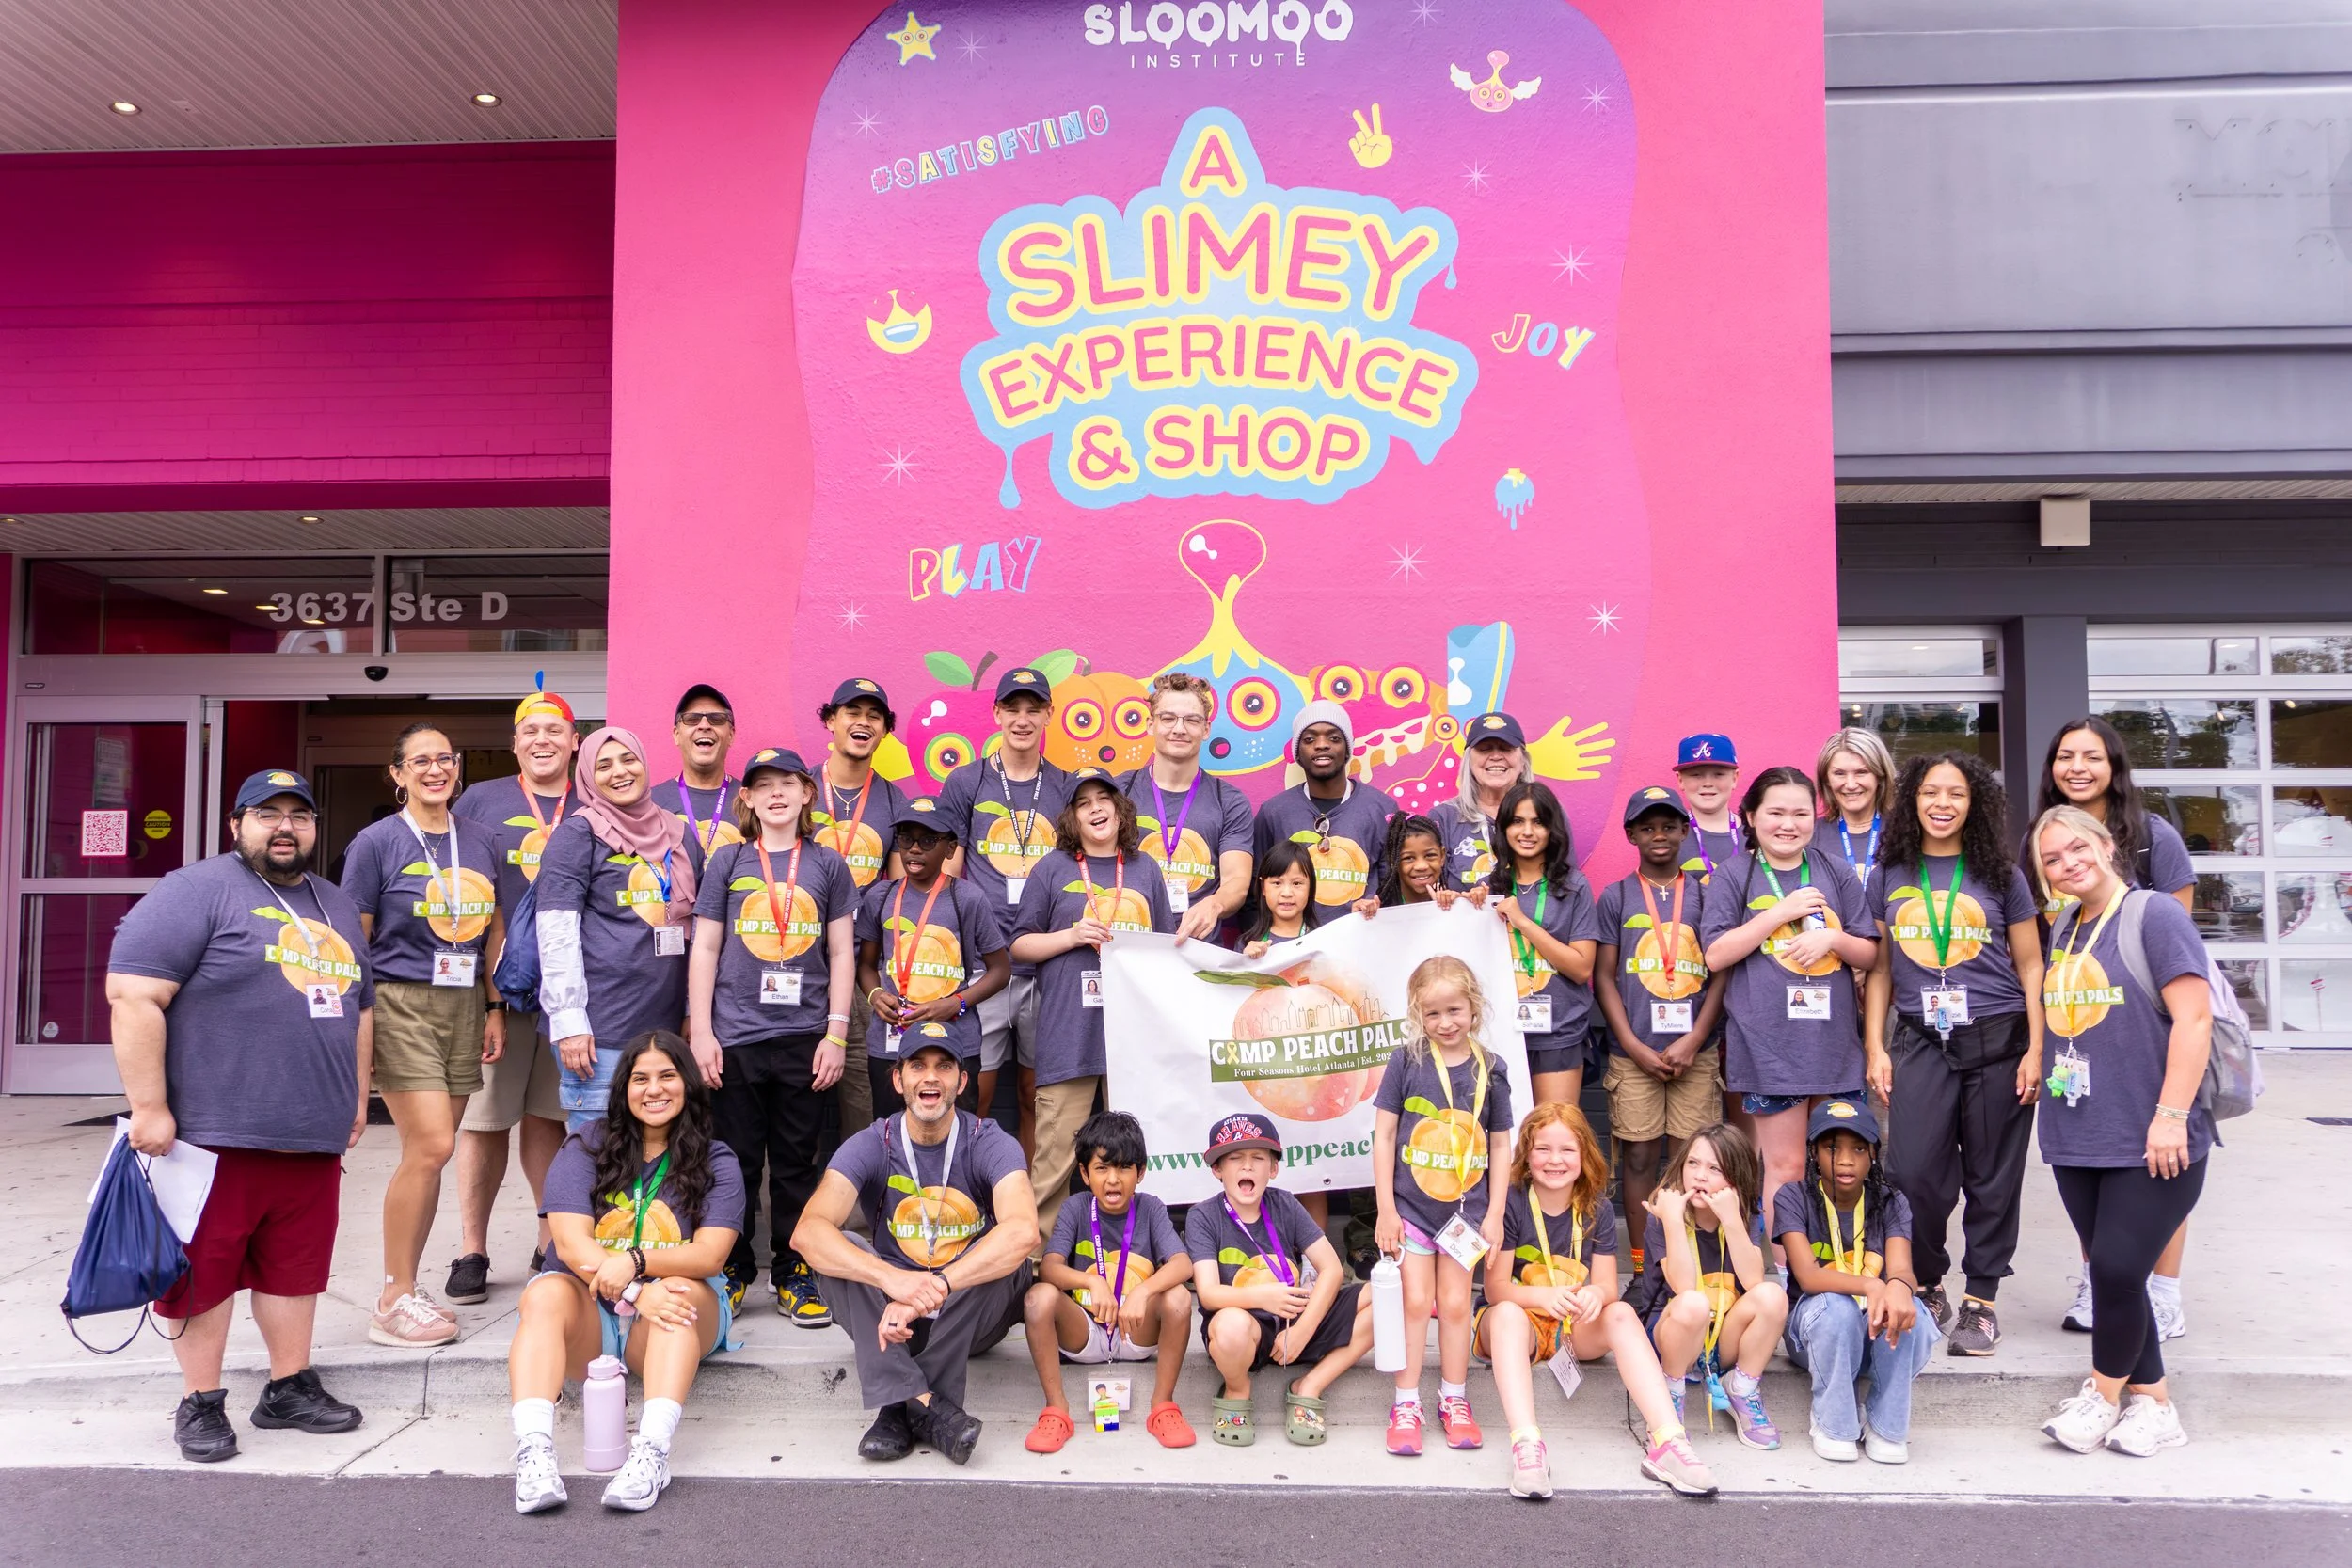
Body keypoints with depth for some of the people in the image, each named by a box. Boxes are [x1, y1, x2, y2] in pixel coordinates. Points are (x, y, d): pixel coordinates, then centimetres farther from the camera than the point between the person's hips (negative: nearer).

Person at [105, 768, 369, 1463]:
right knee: (204, 1269, 3)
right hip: (214, 1134, -6)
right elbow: (133, 995, -14)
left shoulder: (335, 906, 17)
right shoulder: (196, 892, -7)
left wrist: (357, 1094, 19)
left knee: (296, 1267, 12)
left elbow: (359, 1007, 24)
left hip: (314, 1137, 6)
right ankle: (200, 1402, 17)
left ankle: (290, 1387, 24)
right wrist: (148, 1106, -17)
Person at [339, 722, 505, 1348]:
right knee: (431, 1147, -11)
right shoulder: (377, 842, -2)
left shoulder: (478, 841, 11)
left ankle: (403, 1288, 19)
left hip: (462, 1006, 5)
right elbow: (353, 942, -3)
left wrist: (494, 1009, 10)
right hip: (400, 1006, -5)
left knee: (429, 1152, 7)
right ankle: (393, 1304, 1)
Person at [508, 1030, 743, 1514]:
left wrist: (637, 1261, -30)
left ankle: (651, 1452, -47)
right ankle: (533, 1452, -45)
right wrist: (636, 1294, -27)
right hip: (589, 1314, 1)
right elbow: (571, 1242, -10)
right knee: (546, 1294, -30)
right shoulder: (586, 1147, 3)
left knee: (682, 1292, -32)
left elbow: (710, 1254, -10)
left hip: (674, 1315, 0)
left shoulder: (715, 1162, 4)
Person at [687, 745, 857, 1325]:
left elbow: (841, 954, 7)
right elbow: (704, 949, 5)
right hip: (735, 1036, 0)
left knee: (799, 1162, 5)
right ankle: (732, 1270, 19)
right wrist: (700, 1032, -2)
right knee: (735, 1160, 5)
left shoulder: (827, 864, 7)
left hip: (806, 1037, 0)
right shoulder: (728, 861, 6)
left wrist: (836, 1034, 0)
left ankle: (795, 1273, 17)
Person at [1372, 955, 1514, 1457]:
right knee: (1416, 1301, -1)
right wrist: (1385, 1208, -8)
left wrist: (1495, 1213, 0)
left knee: (1455, 1303, 8)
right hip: (1411, 1204, -1)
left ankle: (1454, 1401, 22)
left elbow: (1501, 1146, 4)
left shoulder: (1490, 1070, -2)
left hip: (1466, 1206, 2)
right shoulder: (1406, 1061, -7)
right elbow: (1384, 1136, -5)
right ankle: (1406, 1404, 11)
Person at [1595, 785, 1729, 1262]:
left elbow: (1723, 973, 5)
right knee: (1640, 1155, 2)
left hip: (1696, 1050, 0)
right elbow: (1605, 977, 3)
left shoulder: (1705, 893, 7)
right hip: (1634, 1051, 0)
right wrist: (1636, 1048, -6)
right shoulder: (1615, 897, 6)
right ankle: (1642, 1264, 11)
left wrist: (1693, 1042, -6)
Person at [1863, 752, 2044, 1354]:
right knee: (1912, 1173, -8)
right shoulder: (1888, 877, 8)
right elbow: (1879, 969, 11)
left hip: (1997, 1039, 0)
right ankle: (1927, 1286, 15)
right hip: (1920, 1040, 1)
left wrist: (2036, 1049, -2)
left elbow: (2031, 967, 6)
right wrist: (1874, 1047, 4)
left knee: (1991, 1178, 5)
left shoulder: (2000, 876, 5)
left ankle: (1981, 1300, 19)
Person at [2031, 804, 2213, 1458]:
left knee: (2117, 1269, -8)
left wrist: (2172, 1115, -18)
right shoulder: (2064, 929, 12)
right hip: (2078, 1138, 7)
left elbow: (2193, 1018, -14)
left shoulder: (2153, 915, -9)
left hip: (2151, 1143, -7)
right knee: (2109, 1274, 10)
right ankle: (2152, 1401, 24)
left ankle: (2103, 1396, 12)